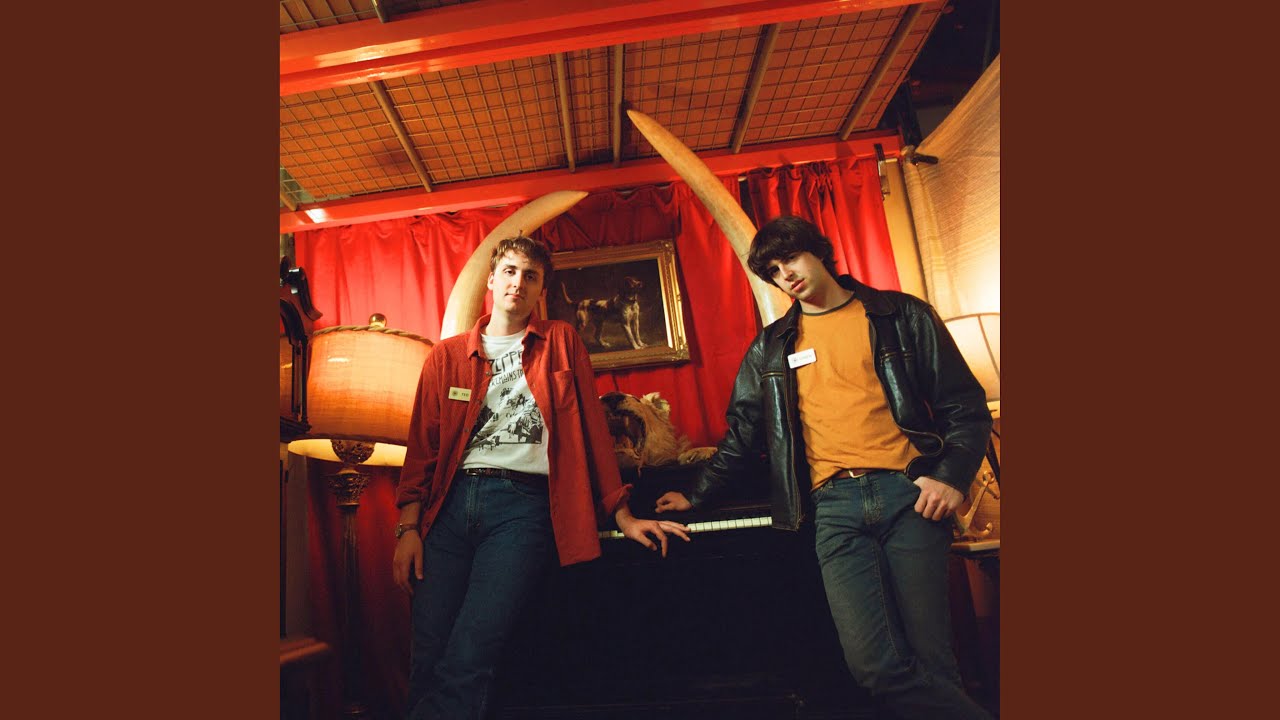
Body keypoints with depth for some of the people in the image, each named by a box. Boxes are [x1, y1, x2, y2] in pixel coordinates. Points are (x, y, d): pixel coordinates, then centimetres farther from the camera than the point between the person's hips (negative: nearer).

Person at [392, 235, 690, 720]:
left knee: (467, 662, -14)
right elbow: (423, 446, 13)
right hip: (451, 502, 3)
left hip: (524, 502, -2)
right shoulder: (447, 356, 16)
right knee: (427, 659, -2)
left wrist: (622, 515, 7)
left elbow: (591, 429, 10)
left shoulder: (561, 343, 13)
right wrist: (408, 527, 3)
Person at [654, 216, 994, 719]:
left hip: (909, 493, -1)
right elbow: (743, 434, 19)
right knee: (874, 664, -11)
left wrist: (952, 476, -7)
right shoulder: (770, 348, 16)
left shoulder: (901, 316, 10)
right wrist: (696, 496, 17)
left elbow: (967, 407, 8)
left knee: (932, 661, -5)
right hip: (835, 505, 1)